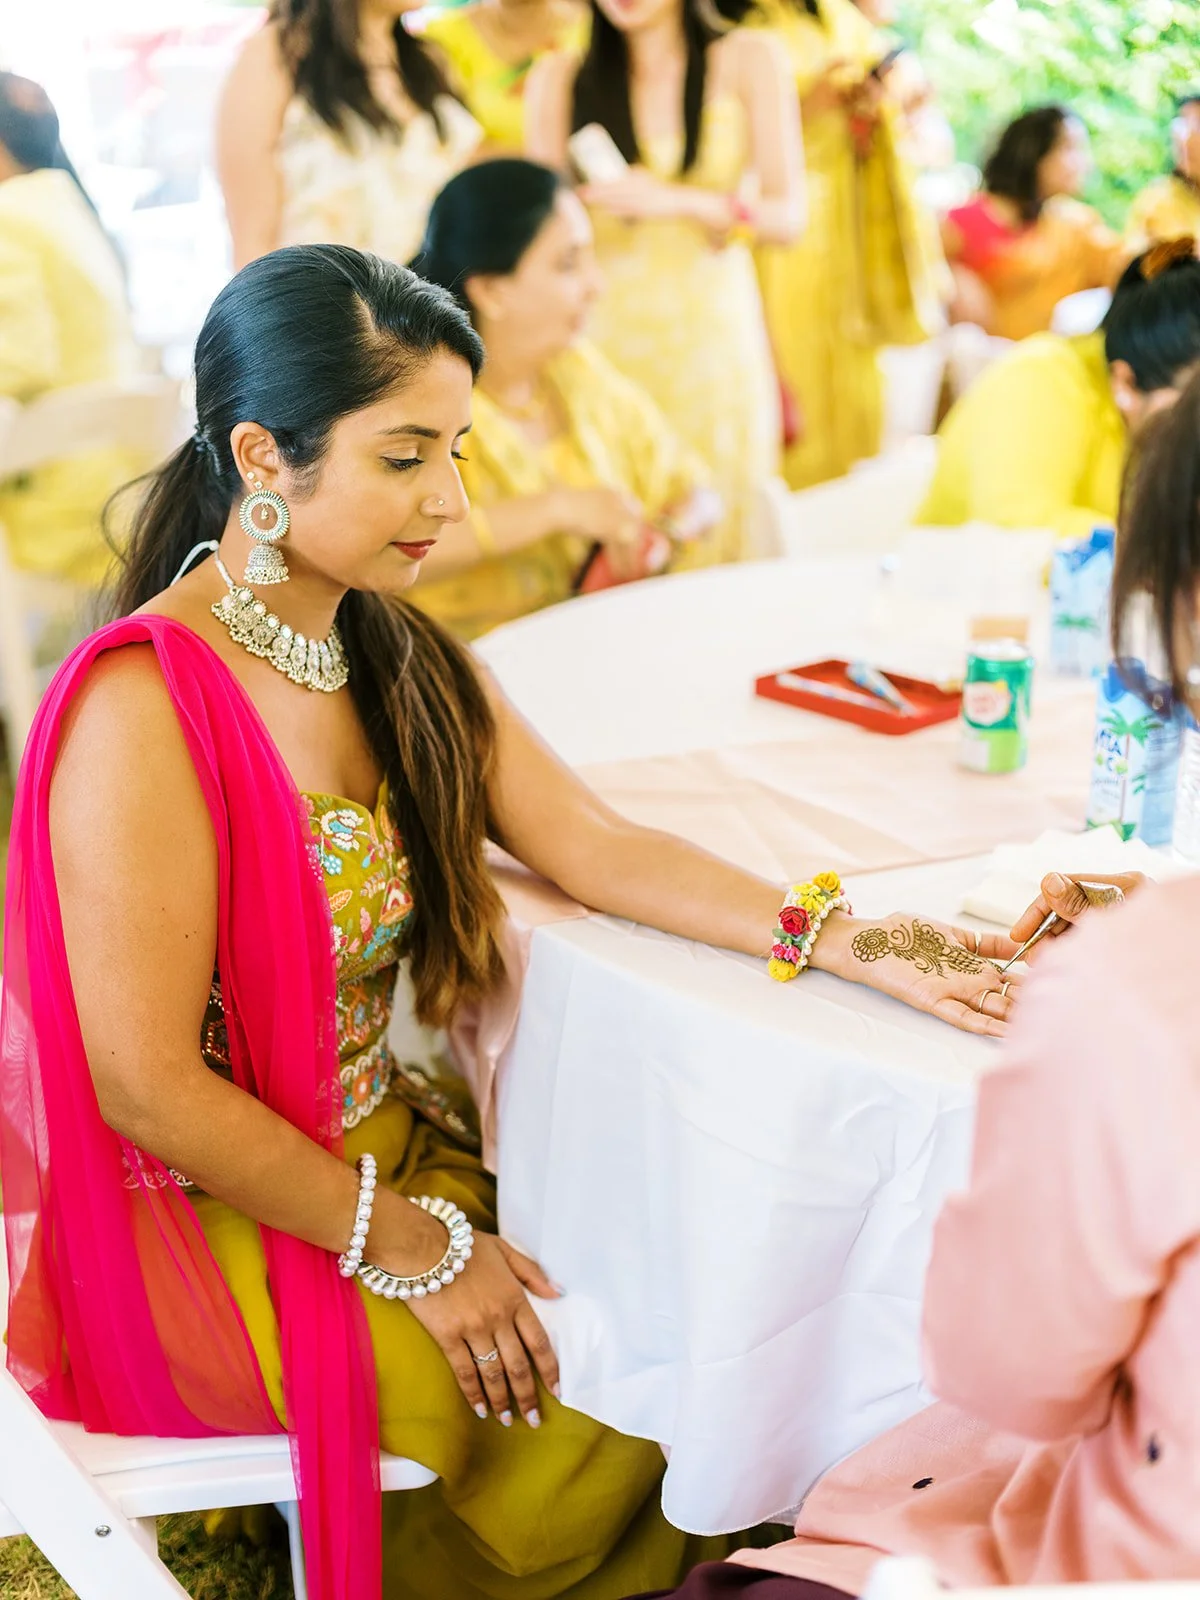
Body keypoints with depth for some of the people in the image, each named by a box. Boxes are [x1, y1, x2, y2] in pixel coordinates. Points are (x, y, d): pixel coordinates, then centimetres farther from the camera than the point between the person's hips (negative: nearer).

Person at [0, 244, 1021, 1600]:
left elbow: (595, 849, -1)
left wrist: (853, 945, -14)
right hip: (203, 1221, -7)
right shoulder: (147, 710, -25)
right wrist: (411, 1247, -15)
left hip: (381, 1145, 7)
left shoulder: (396, 656, 1)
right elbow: (148, 1086, -23)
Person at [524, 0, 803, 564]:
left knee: (717, 539, -4)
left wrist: (677, 200, -15)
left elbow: (787, 215, -2)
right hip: (604, 338, 1)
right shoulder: (559, 79, 10)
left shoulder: (749, 60, 7)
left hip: (713, 339, 0)